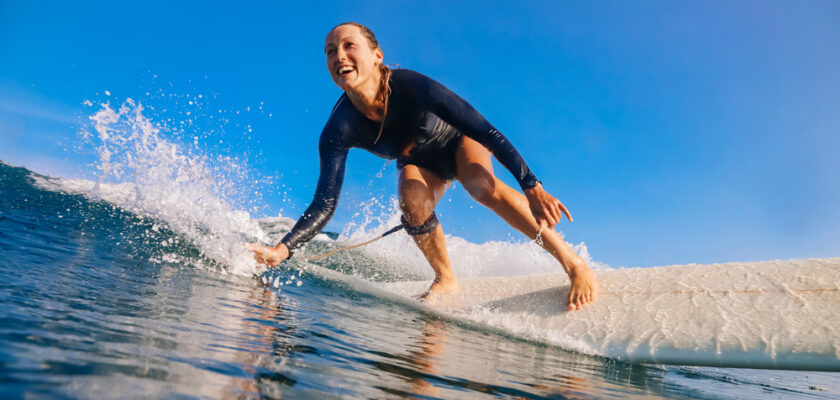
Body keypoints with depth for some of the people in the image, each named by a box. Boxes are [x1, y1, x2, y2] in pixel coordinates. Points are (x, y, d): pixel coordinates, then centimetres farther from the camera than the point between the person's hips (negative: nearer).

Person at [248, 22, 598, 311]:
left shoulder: (410, 86, -35)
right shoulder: (339, 130, -26)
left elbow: (485, 131, -33)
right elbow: (325, 204, -24)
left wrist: (533, 188, -39)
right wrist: (282, 250, -38)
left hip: (460, 142, -2)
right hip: (421, 164, 3)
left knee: (480, 184, -34)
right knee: (411, 194, -31)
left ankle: (574, 264, -27)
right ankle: (445, 279, -7)